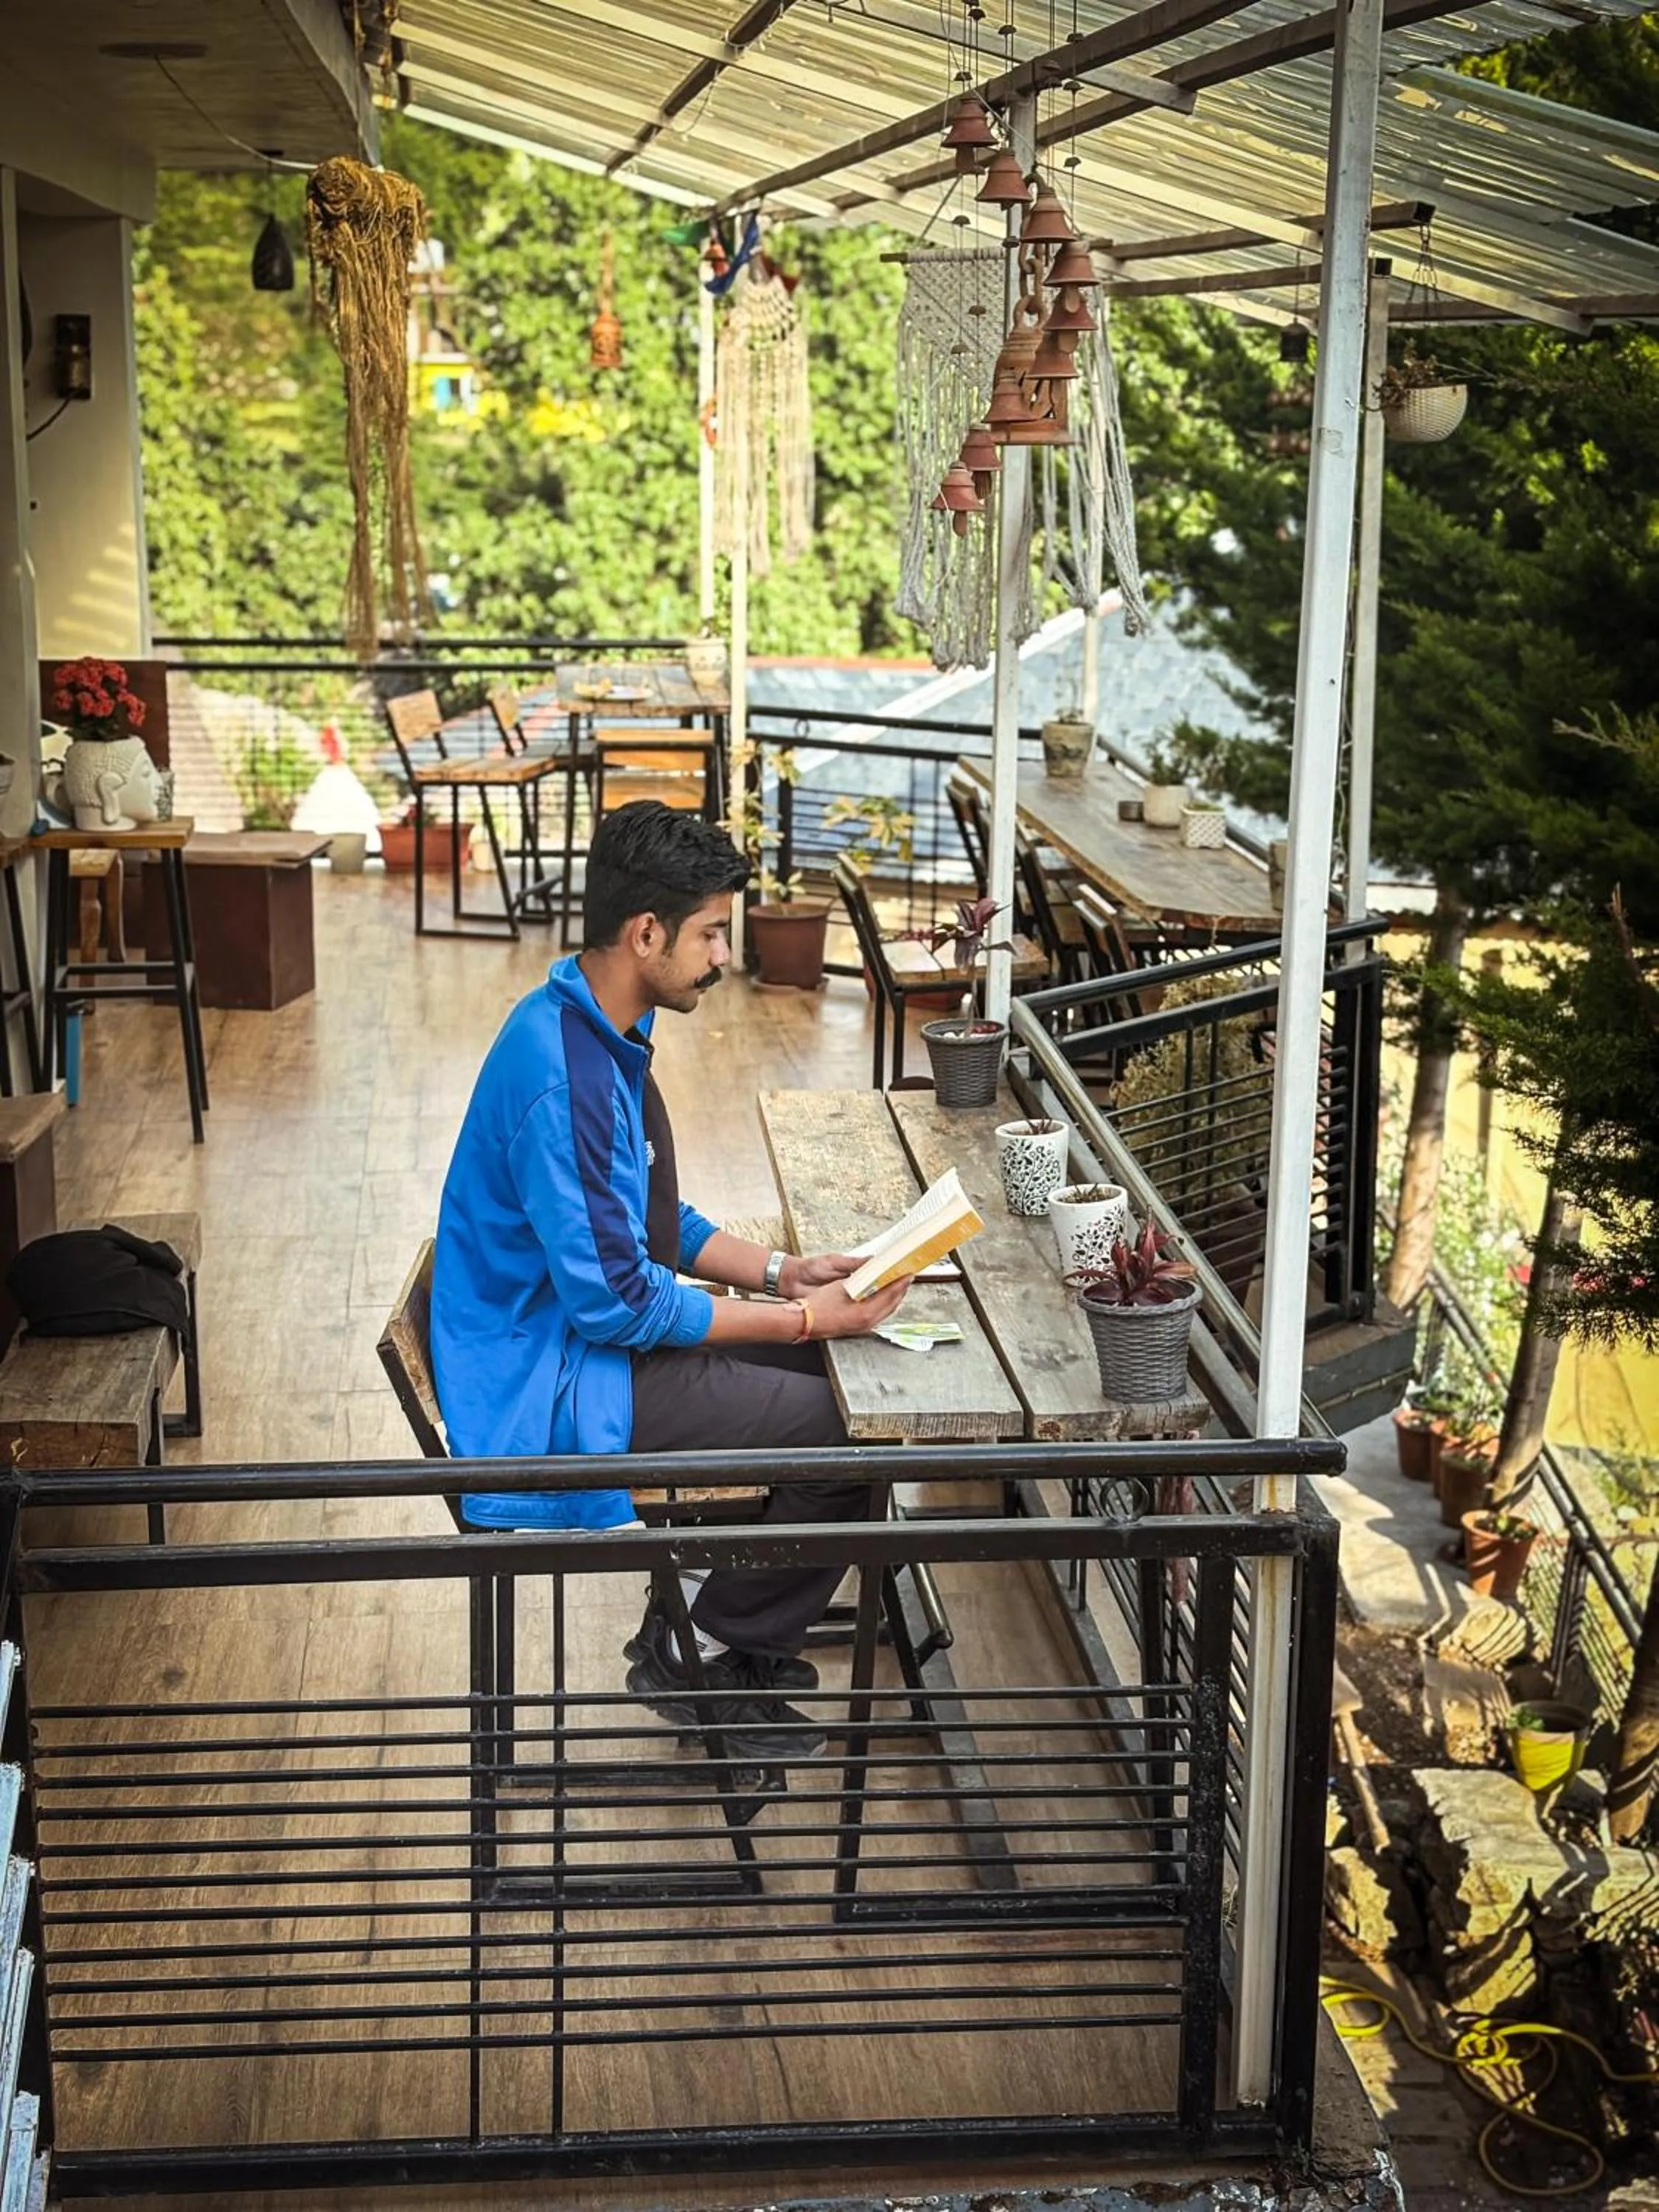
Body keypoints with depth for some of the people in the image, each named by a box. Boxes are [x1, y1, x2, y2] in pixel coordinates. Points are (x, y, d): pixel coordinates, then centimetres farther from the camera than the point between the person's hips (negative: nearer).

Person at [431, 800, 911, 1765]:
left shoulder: (597, 1032, 4)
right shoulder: (564, 1079, -28)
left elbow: (656, 1222, 15)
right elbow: (616, 1302, -26)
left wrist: (782, 1271, 2)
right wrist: (804, 1318, -19)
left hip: (578, 1334, 10)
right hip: (548, 1391, -10)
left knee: (838, 1372, 12)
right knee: (846, 1433, -13)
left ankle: (703, 1619, 19)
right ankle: (697, 1655, 5)